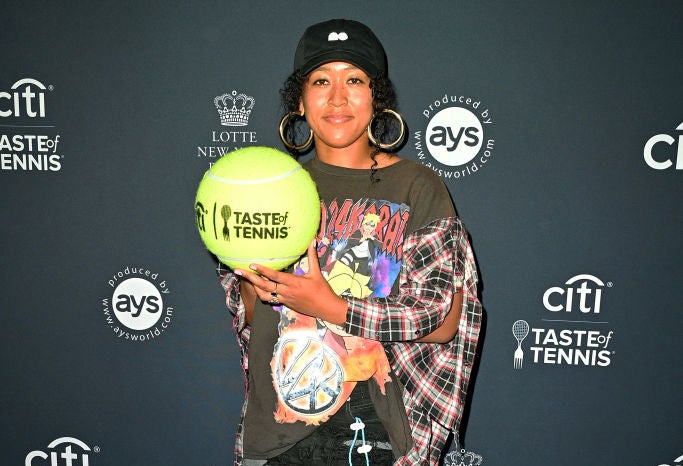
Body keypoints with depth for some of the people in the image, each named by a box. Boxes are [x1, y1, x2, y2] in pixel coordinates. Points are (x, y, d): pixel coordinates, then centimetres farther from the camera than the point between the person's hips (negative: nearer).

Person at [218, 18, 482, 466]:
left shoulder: (417, 188, -7)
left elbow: (444, 322, -12)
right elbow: (255, 319, 8)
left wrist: (331, 307, -20)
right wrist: (250, 278, -13)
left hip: (373, 429, -3)